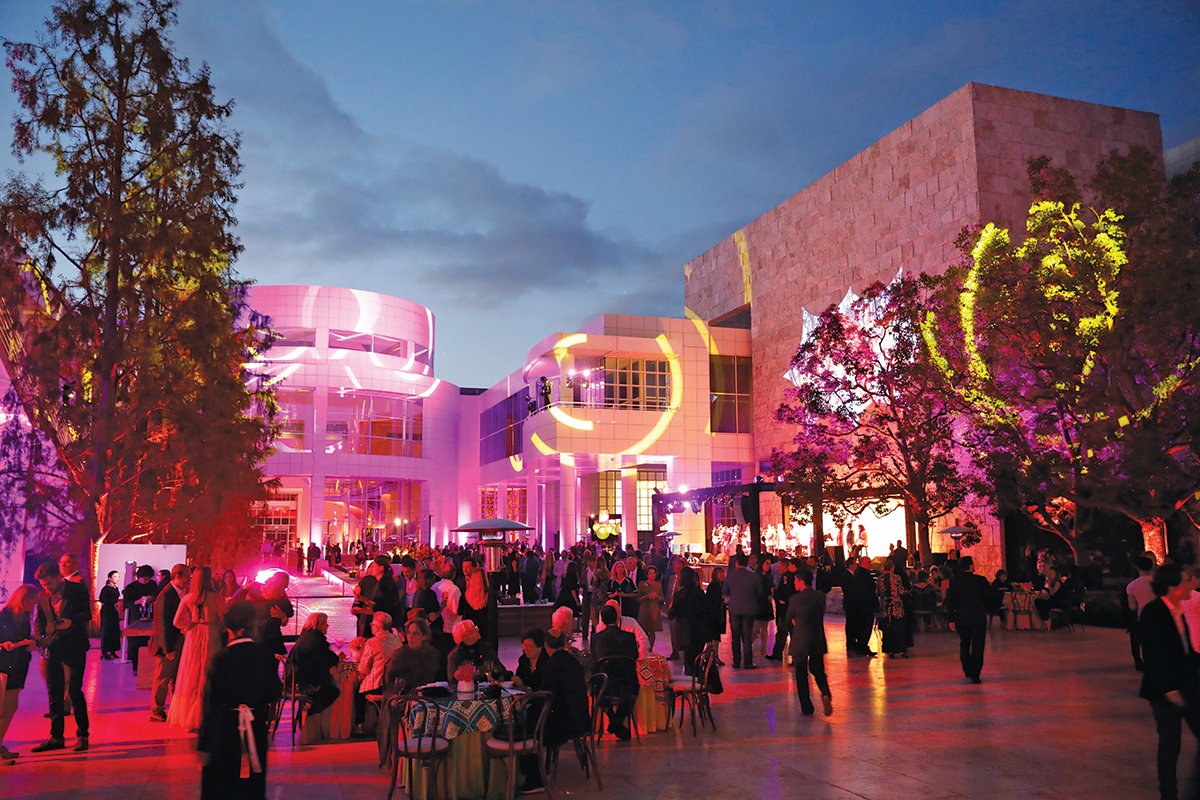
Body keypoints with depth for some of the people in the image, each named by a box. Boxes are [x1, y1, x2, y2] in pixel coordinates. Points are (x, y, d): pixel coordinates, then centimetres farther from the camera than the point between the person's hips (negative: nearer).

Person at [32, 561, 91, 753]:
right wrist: (40, 637, -5)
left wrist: (71, 621, -27)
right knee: (54, 694, 10)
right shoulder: (43, 596, 8)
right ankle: (56, 737, 19)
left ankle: (82, 735, 6)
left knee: (74, 691, -5)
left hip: (73, 648, -5)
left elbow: (86, 615, -10)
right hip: (52, 649, 5)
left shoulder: (77, 590, -7)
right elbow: (40, 620, 14)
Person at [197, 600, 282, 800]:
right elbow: (273, 694, 2)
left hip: (225, 732, -3)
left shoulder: (222, 658, -15)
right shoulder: (267, 656, -6)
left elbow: (211, 703, -14)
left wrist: (203, 745, -9)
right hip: (256, 734, 3)